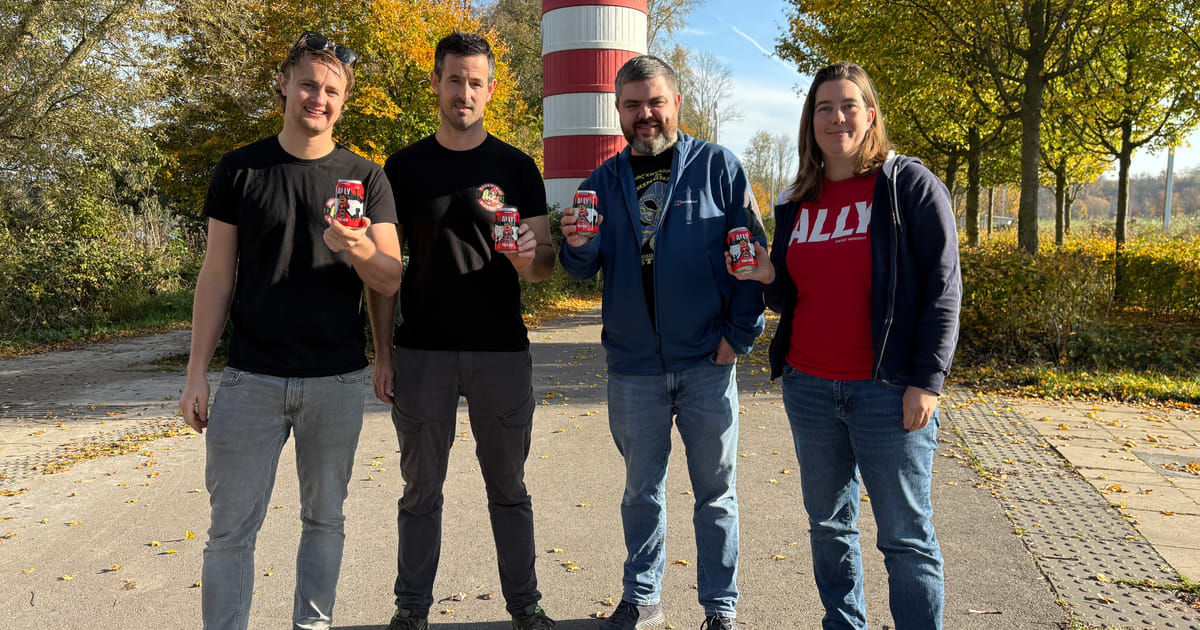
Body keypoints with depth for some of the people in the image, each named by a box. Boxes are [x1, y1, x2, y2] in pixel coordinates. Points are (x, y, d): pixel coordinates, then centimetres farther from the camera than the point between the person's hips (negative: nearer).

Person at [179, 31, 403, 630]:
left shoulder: (365, 178, 4)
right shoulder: (239, 170, 5)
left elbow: (391, 281, -2)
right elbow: (217, 276, 6)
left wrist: (361, 249, -25)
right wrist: (197, 373, 1)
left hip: (337, 380, 1)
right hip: (251, 378, 0)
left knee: (324, 518, 12)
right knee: (231, 528, 1)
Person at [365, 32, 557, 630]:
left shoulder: (516, 167, 5)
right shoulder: (404, 167, 6)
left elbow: (545, 262, 2)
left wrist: (529, 256, -22)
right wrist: (382, 352, -1)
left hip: (502, 351, 0)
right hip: (421, 351, 0)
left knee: (508, 487, 10)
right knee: (421, 489, 9)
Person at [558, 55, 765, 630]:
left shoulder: (718, 167, 0)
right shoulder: (604, 182, 8)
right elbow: (583, 271, 5)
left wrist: (740, 333, -9)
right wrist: (577, 245, -18)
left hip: (706, 362, -2)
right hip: (632, 365, 3)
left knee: (715, 490, 8)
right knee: (641, 489, 14)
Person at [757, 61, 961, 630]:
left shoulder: (910, 186, -4)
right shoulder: (797, 204, 12)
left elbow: (943, 289, -7)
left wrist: (927, 380, -14)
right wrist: (767, 278, -6)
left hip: (887, 387, -5)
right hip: (808, 388, 6)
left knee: (905, 535, 2)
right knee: (829, 524, 15)